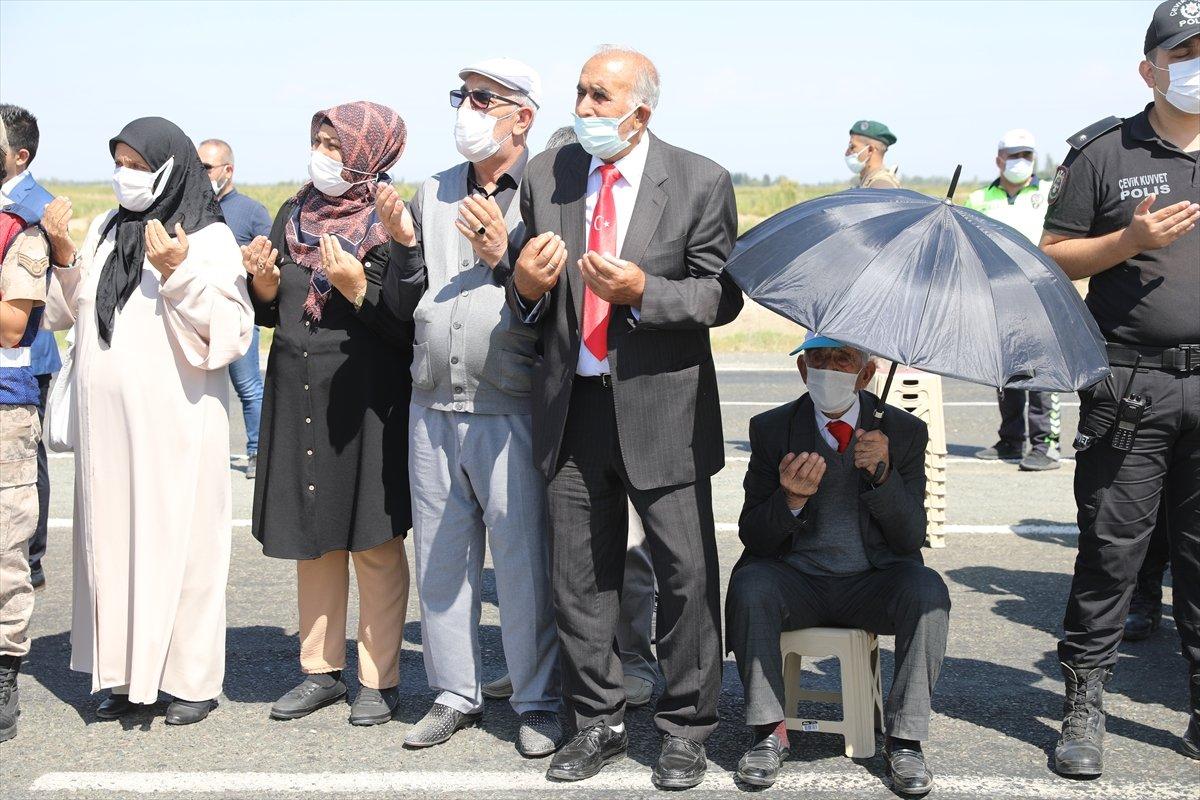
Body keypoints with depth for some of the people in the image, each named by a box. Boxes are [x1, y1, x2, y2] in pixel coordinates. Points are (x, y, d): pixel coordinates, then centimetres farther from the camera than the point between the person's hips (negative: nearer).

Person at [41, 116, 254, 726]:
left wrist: (177, 275, -19)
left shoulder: (209, 239, -2)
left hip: (174, 421, -5)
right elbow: (69, 315, 17)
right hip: (105, 420, 5)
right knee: (113, 540, 7)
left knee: (179, 541, -1)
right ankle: (126, 673, 16)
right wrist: (62, 254, 2)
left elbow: (229, 334, -10)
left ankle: (191, 678, 8)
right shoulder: (104, 232, 13)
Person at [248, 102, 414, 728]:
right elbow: (271, 313, 15)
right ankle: (322, 670, 25)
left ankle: (380, 679, 14)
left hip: (365, 398, -6)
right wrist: (264, 285, -5)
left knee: (375, 546, 3)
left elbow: (409, 327, -12)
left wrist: (357, 287, -23)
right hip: (296, 394, 6)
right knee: (313, 542, 13)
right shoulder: (294, 215, 9)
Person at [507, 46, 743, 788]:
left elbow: (721, 296, -5)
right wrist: (526, 285, -10)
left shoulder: (700, 182, -4)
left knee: (686, 574, 3)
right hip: (573, 407, 4)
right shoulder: (546, 176, 6)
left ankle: (687, 728, 19)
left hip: (662, 410, -3)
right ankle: (598, 722, 25)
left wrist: (643, 293, -21)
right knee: (580, 577, 10)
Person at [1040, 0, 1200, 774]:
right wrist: (1128, 240, -13)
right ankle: (1084, 705, 10)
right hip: (1130, 386, -3)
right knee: (1111, 547, 0)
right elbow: (1054, 259, 3)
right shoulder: (1103, 154, 3)